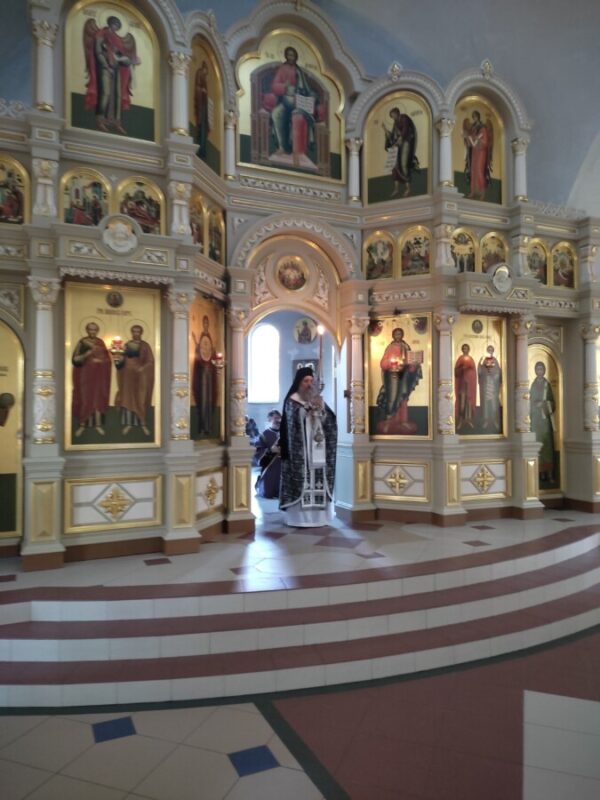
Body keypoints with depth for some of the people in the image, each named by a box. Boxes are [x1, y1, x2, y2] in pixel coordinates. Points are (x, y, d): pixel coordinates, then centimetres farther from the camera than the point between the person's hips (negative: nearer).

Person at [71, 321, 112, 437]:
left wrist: (99, 360, -6)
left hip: (99, 374, 3)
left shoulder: (100, 342, 10)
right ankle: (82, 424, 3)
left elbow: (107, 358, 13)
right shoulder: (82, 342, 0)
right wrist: (86, 355, -20)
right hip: (86, 373, -2)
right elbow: (75, 359, -6)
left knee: (98, 398, -1)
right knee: (85, 398, -3)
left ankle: (98, 424, 0)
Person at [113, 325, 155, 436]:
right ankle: (128, 424, 6)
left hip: (141, 376, -2)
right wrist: (119, 360, -17)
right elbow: (121, 359, 7)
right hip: (128, 375, 2)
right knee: (127, 398, 1)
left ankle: (143, 424, 5)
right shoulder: (126, 345, 9)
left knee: (141, 399, 0)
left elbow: (150, 361, -4)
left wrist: (142, 368, -20)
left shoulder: (145, 346, 1)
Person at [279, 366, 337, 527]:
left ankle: (317, 515, 13)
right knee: (302, 478, -8)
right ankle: (300, 517, -3)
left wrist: (320, 407, -9)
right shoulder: (292, 400, -1)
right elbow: (295, 421, -17)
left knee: (318, 479, 5)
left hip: (317, 448, 5)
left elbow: (330, 420, 7)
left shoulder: (317, 399, 15)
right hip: (300, 449, -5)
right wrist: (309, 407, -17)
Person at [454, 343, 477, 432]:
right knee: (461, 399, -9)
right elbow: (456, 371, -2)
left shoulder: (471, 359, 14)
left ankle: (469, 419, 4)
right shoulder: (460, 359, 5)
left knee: (470, 399, 0)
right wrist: (462, 368, -19)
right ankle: (461, 421, -7)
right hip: (462, 381, -3)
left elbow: (474, 371, 14)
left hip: (470, 381, 3)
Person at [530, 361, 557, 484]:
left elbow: (552, 402, 10)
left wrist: (548, 406, -9)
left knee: (548, 443, -2)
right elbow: (530, 403, 3)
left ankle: (550, 474, -1)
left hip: (546, 418, 2)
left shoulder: (547, 385, 11)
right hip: (536, 418, -2)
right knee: (538, 443, -5)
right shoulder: (533, 385, 6)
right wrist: (537, 405, -15)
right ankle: (541, 473, -1)